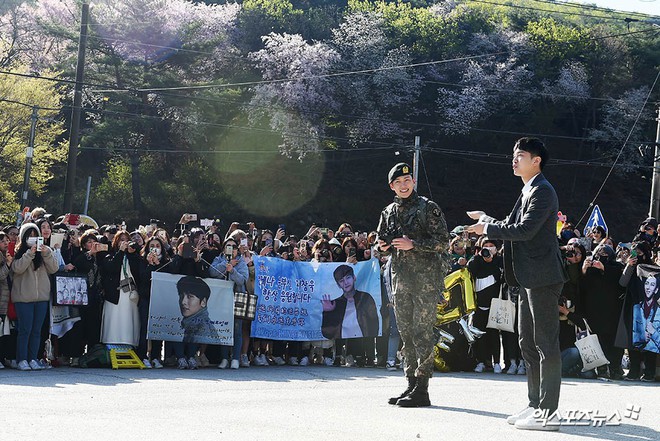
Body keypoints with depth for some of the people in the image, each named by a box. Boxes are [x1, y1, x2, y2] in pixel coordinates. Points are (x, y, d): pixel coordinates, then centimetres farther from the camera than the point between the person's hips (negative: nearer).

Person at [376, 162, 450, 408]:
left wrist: (413, 244, -16)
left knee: (423, 333, -9)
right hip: (400, 279, 6)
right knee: (406, 333, 9)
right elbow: (382, 244, 24)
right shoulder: (388, 213, 14)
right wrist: (383, 247, 0)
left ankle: (422, 389, -9)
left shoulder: (428, 208, -3)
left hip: (425, 279, -6)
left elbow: (443, 242, -8)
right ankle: (411, 385, 15)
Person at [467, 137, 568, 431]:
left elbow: (524, 230, -22)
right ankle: (535, 404, 23)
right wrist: (487, 220, 16)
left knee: (546, 344, -8)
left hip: (542, 277, -11)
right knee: (527, 341, 15)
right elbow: (514, 227, 23)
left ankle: (548, 413, -7)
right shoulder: (528, 192, 18)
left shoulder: (542, 191, -13)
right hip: (529, 278, 11)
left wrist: (488, 228, -13)